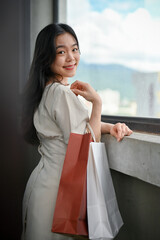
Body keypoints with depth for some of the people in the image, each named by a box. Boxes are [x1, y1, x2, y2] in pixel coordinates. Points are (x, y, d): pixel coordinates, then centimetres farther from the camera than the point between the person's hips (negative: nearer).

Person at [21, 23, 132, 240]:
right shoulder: (63, 93, -22)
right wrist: (96, 102, -18)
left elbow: (78, 124, 15)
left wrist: (111, 127, -2)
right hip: (57, 187, -10)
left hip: (43, 179, 10)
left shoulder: (49, 89, 9)